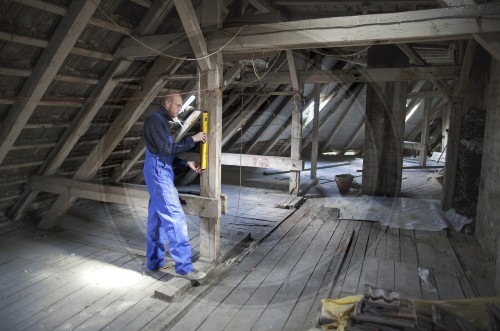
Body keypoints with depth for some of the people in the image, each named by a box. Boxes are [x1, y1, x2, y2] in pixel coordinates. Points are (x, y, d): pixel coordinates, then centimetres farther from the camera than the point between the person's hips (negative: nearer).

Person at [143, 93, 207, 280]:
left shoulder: (163, 122, 19)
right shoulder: (155, 120, -11)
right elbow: (167, 149, -19)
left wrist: (187, 164, 5)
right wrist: (192, 140, -15)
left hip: (161, 173, 10)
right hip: (159, 173, -10)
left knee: (157, 219, 12)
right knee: (175, 218, -11)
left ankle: (154, 262, 21)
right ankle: (184, 267, -7)